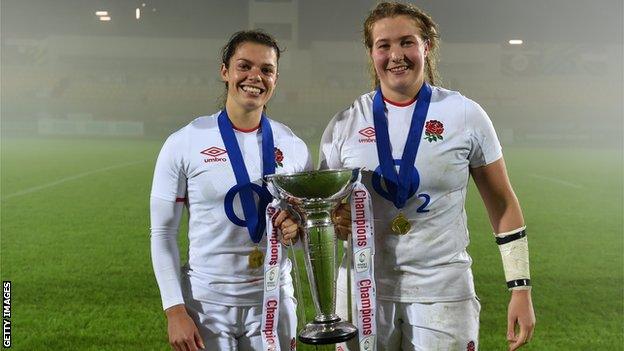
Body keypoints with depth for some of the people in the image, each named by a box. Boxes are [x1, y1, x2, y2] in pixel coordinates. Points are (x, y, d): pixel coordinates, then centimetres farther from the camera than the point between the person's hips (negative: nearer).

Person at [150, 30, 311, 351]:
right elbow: (163, 233, -4)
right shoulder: (184, 144, -7)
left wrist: (297, 230, -12)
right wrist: (174, 310, -10)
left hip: (273, 301, 2)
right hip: (207, 302, -2)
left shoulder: (293, 147, 1)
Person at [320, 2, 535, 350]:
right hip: (364, 290, 2)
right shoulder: (345, 125, 1)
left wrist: (521, 289, -1)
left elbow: (504, 205, 2)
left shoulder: (466, 115, -3)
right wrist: (334, 220, -12)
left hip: (442, 293, -1)